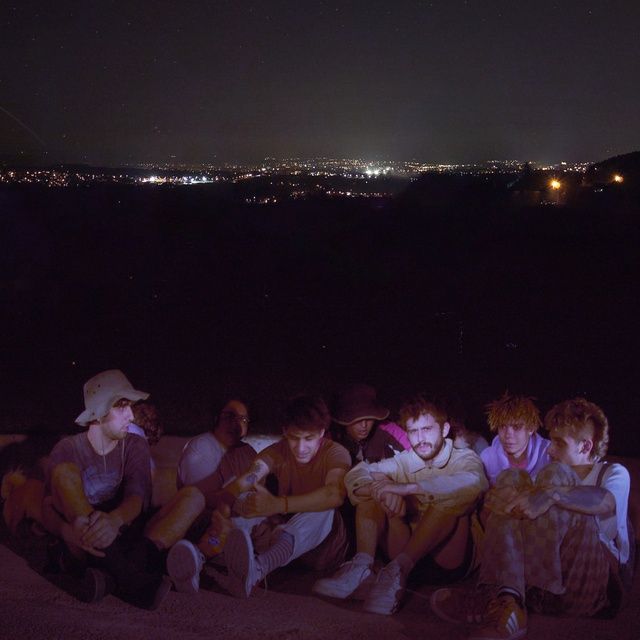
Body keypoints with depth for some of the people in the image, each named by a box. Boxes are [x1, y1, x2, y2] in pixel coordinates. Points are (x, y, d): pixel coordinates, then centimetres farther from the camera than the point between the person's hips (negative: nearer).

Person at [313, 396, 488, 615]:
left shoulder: (464, 458, -1)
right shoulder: (404, 462, 9)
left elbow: (473, 482, -27)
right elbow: (356, 475, -4)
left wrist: (407, 488, -32)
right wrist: (381, 489, -27)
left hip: (449, 559, -4)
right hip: (408, 552, 4)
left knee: (450, 498, -28)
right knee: (370, 491, -8)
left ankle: (398, 570, -37)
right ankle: (362, 568, -28)